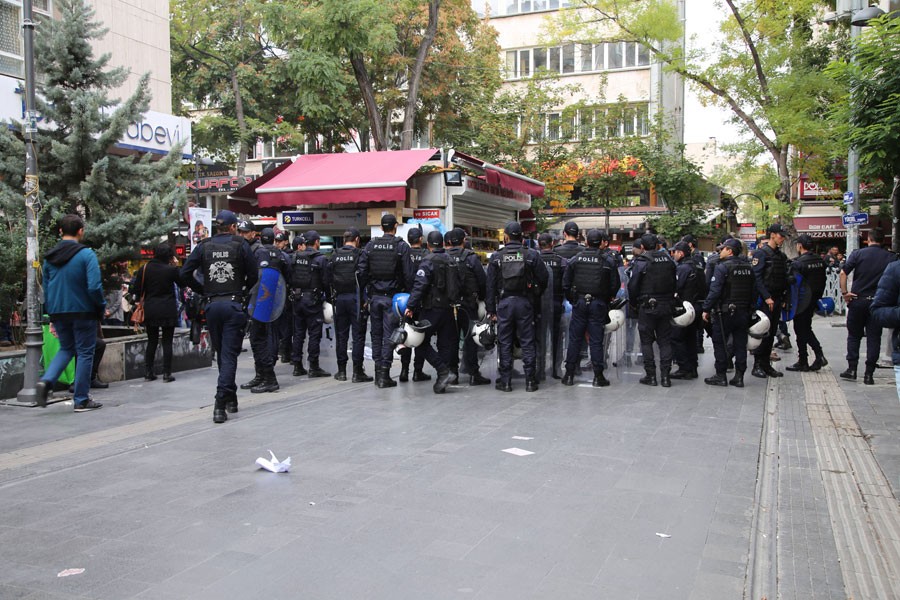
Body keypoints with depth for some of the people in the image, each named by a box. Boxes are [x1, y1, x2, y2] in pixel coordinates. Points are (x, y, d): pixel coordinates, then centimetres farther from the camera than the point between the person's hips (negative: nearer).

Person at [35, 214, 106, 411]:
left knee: (66, 348, 23)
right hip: (82, 312, -5)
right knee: (85, 353, 6)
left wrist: (50, 312, 17)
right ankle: (81, 400, 10)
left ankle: (46, 380, -2)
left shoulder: (50, 257, 6)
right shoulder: (86, 254, -12)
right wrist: (101, 306, -4)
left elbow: (46, 288, 10)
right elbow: (94, 287, -20)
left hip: (58, 312, 5)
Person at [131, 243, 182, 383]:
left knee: (152, 341, 14)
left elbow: (137, 290, 1)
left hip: (150, 310, 3)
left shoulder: (144, 269, -1)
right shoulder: (171, 269, -10)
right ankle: (167, 373, 3)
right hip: (168, 311, -3)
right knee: (167, 342, 4)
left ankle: (148, 373, 15)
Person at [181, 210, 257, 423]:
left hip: (212, 306, 3)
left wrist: (203, 291, 12)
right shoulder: (240, 244, 0)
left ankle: (230, 398, 26)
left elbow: (185, 273, 1)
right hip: (234, 305, -3)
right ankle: (220, 403, -13)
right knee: (229, 355, -3)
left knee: (221, 354, 16)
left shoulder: (204, 245, 6)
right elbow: (253, 275, -2)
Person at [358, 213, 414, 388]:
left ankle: (378, 371, 17)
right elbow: (408, 274, -9)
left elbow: (362, 272, 2)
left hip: (374, 296, 3)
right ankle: (384, 375, -1)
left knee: (376, 334, 13)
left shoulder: (370, 245, 5)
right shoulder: (402, 246, -5)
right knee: (388, 334, 0)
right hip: (392, 297, -3)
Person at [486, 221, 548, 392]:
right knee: (527, 342, 6)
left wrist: (491, 310, 6)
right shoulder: (531, 255, -1)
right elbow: (543, 279, 1)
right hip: (524, 302, 0)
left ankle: (505, 381, 10)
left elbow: (490, 286, 1)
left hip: (504, 303, 0)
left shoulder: (496, 257, 0)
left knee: (504, 343, 7)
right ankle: (530, 381, 9)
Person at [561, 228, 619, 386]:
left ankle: (569, 375, 10)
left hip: (579, 303, 1)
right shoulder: (608, 260, -3)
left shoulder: (575, 259, 0)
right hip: (598, 304, -1)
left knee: (575, 339, 7)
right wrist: (607, 299, 15)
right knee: (596, 340, 3)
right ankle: (598, 377, 6)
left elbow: (565, 283, 2)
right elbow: (615, 284, -1)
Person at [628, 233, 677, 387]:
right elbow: (674, 283, 11)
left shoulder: (641, 262, -10)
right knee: (665, 341, 9)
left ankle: (650, 375, 5)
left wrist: (634, 303, 6)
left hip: (647, 307, -4)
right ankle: (665, 376, 8)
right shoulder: (669, 261, 5)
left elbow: (633, 286, -9)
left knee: (647, 341, 4)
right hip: (666, 306, 4)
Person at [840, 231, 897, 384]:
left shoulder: (858, 253, -2)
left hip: (858, 300, 0)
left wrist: (844, 292, -5)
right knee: (874, 338, 5)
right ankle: (869, 374, 4)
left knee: (854, 335, 12)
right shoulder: (891, 258, 0)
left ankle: (852, 369, 9)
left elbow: (843, 273, -10)